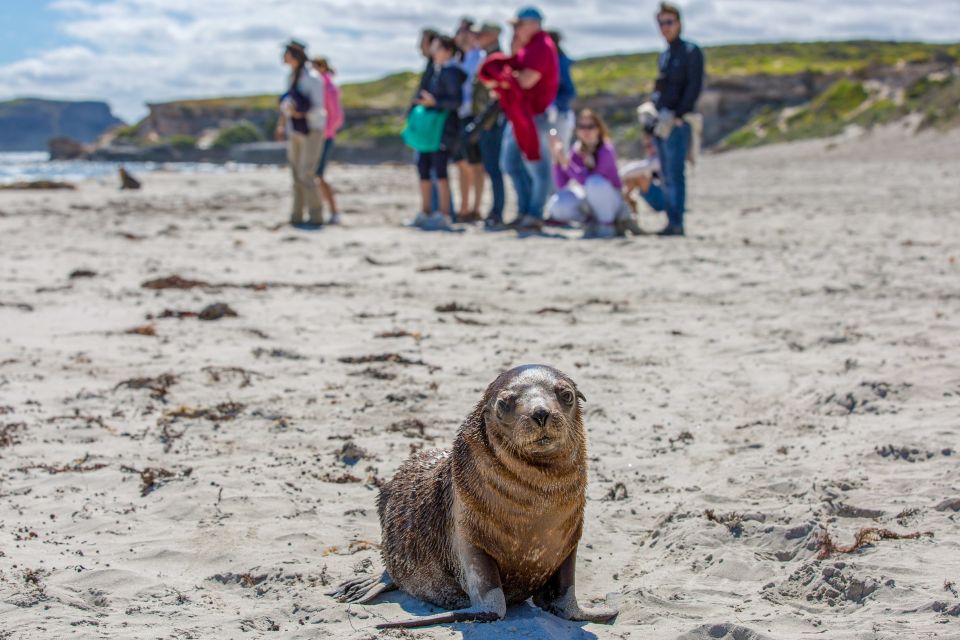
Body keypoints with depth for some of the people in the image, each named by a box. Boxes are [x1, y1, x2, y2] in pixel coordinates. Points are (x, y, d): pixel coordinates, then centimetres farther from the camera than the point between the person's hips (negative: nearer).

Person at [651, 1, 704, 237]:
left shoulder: (691, 51, -3)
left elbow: (694, 87, -11)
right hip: (661, 123, 8)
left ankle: (676, 223, -13)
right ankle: (672, 223, 9)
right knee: (667, 176, 7)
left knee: (675, 173, -12)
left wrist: (676, 116, -17)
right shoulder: (664, 56, 20)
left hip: (678, 122, -8)